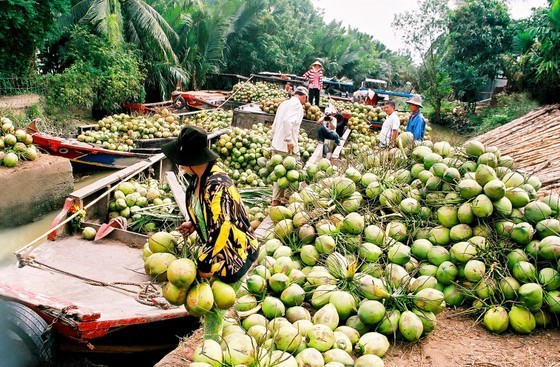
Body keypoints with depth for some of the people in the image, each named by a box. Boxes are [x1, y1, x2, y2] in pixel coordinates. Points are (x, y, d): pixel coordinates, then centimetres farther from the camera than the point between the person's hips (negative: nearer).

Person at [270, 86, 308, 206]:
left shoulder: (284, 103, 19)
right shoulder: (297, 105, -8)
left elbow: (274, 125, 22)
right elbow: (287, 121, -24)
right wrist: (289, 141, -21)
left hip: (276, 144, 9)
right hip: (287, 146, -9)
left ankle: (276, 199, 17)